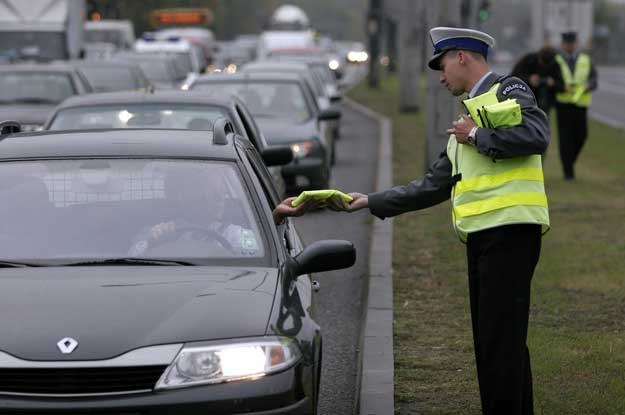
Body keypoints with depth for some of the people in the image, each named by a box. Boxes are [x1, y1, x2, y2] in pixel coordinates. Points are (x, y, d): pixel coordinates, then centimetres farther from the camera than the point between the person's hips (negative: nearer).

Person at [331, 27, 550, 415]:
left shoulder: (508, 90, 0)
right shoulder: (469, 117, 26)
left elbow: (536, 136, -20)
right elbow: (432, 187, 25)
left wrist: (477, 136, -9)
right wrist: (368, 202, 23)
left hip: (510, 230, -9)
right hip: (480, 237, 9)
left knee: (501, 340, -10)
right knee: (492, 342, 10)